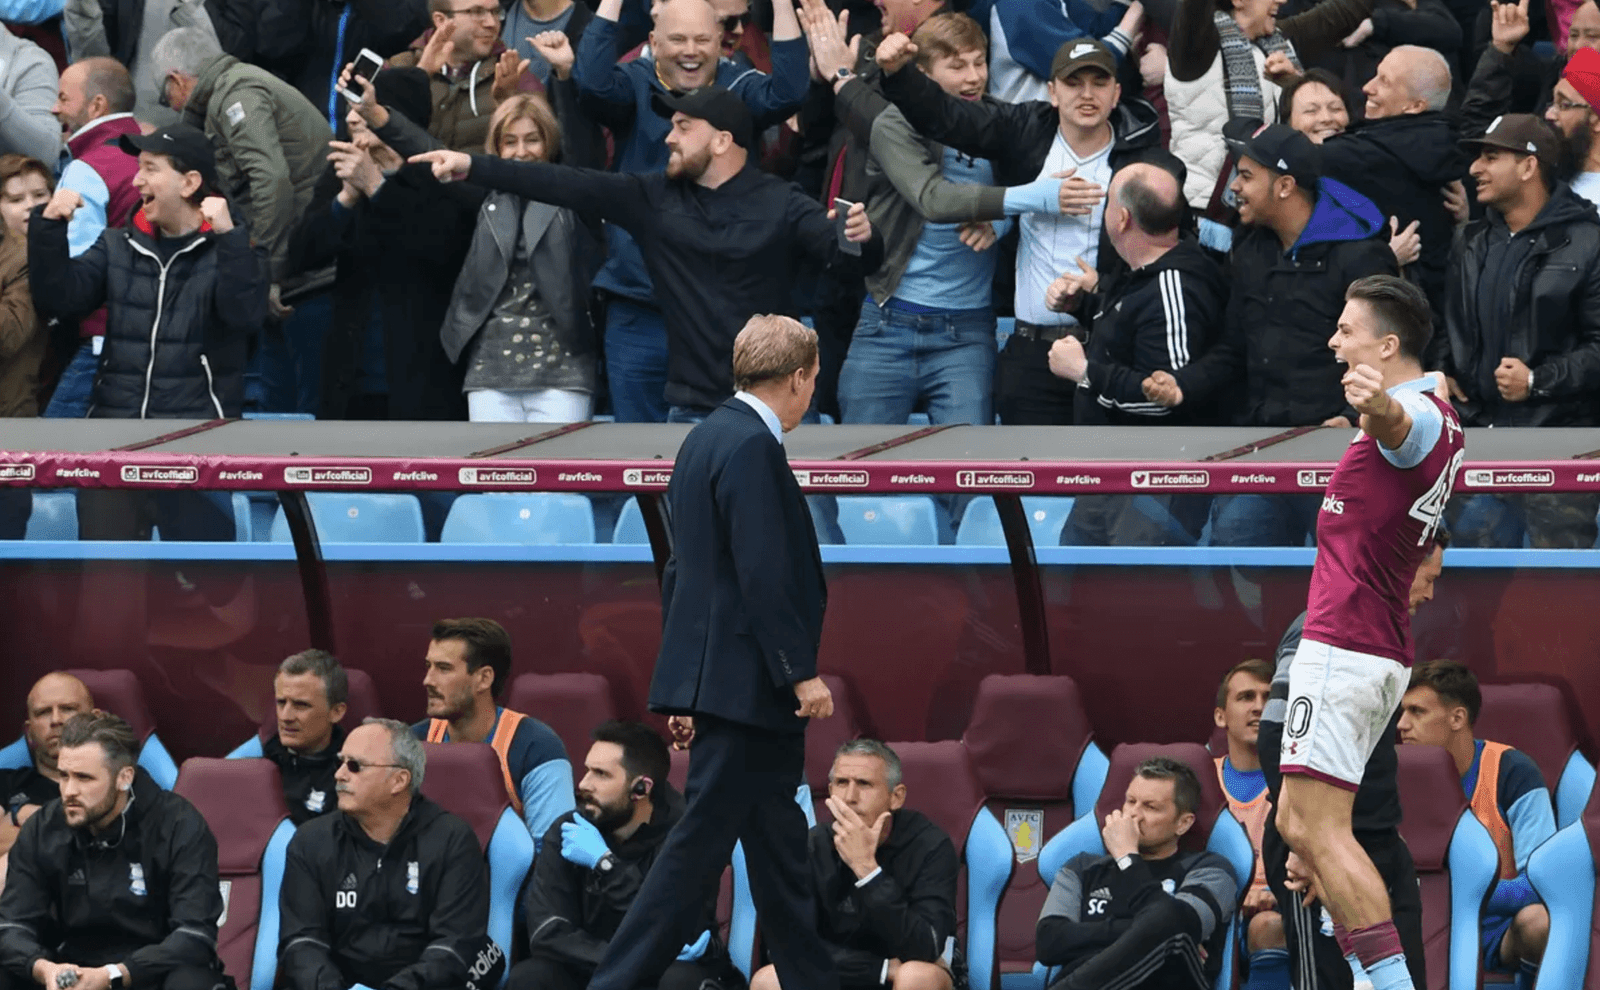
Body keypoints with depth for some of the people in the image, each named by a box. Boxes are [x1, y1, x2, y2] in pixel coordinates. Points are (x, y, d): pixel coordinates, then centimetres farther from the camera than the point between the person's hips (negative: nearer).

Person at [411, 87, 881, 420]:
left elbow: (843, 251, -13)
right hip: (694, 406, 4)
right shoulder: (653, 198, 5)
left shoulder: (780, 204, -5)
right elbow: (566, 185, 2)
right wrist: (472, 166, -3)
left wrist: (863, 237, -39)